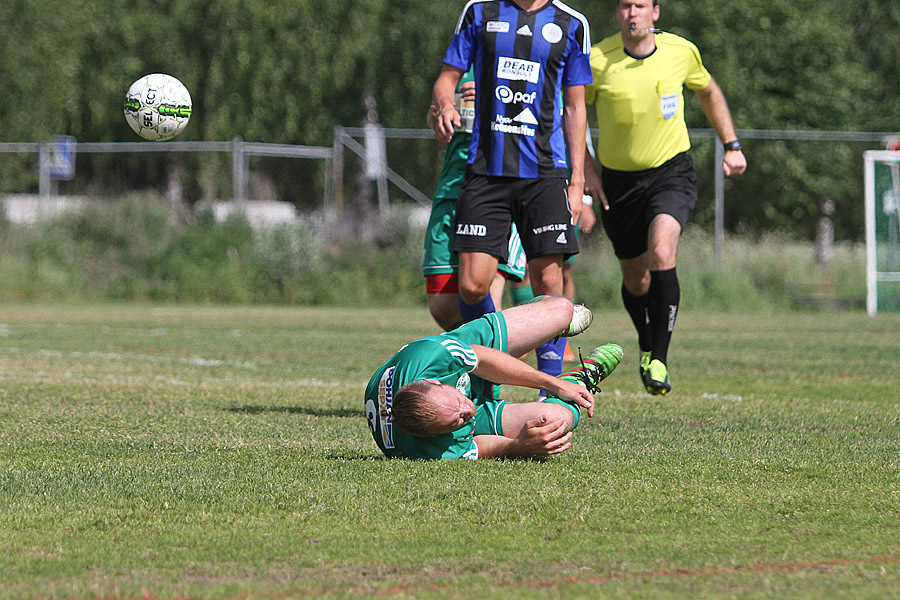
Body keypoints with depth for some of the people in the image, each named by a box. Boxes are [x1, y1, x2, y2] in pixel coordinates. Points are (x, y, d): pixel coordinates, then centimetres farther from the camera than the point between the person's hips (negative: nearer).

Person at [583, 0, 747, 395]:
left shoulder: (681, 51, -6)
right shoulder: (597, 60, -12)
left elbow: (708, 91, 15)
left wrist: (731, 146, 13)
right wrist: (585, 167, -6)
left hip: (671, 173, -1)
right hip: (618, 181, 1)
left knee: (661, 254, -26)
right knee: (635, 279, 10)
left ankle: (659, 360, -21)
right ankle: (646, 345, 42)